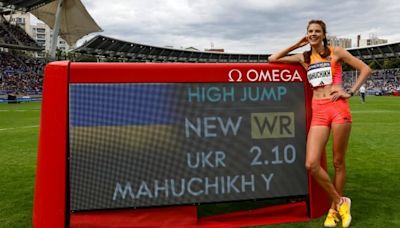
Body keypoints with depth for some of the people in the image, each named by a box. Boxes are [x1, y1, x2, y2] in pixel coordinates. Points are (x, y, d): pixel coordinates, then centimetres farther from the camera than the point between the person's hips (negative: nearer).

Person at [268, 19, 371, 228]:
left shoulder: (336, 52, 7)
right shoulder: (304, 58, 14)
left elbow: (365, 69, 9)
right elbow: (272, 59, 11)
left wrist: (350, 92, -2)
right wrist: (297, 45, 11)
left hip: (338, 108, -2)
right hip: (318, 112, 3)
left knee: (338, 162, 4)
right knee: (311, 164, -11)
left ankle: (335, 209, 22)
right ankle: (340, 201, 10)